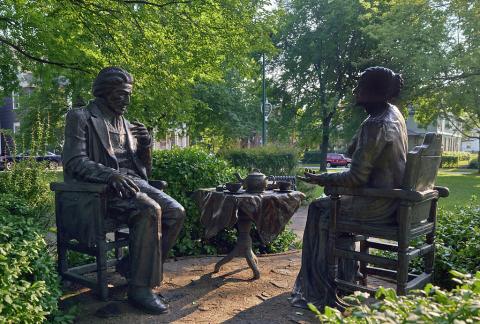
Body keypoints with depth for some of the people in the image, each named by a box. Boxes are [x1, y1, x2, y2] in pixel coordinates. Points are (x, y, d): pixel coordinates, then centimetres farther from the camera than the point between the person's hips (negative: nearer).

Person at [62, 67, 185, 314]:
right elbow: (75, 162, -12)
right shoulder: (81, 117, 2)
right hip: (101, 187, -7)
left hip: (133, 181, 7)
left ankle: (138, 265, 0)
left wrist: (146, 144, 1)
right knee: (149, 210, -32)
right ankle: (140, 287, -22)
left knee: (176, 212, -14)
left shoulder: (125, 124, 21)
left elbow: (144, 167, 22)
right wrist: (111, 175, -29)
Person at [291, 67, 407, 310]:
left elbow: (356, 177, -20)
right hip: (392, 199, 9)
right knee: (337, 206, 21)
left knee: (319, 211, 3)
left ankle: (318, 292, 18)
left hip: (379, 206, -9)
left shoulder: (376, 125, -23)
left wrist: (321, 179, -11)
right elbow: (352, 152, 13)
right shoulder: (393, 113, 8)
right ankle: (346, 280, 27)